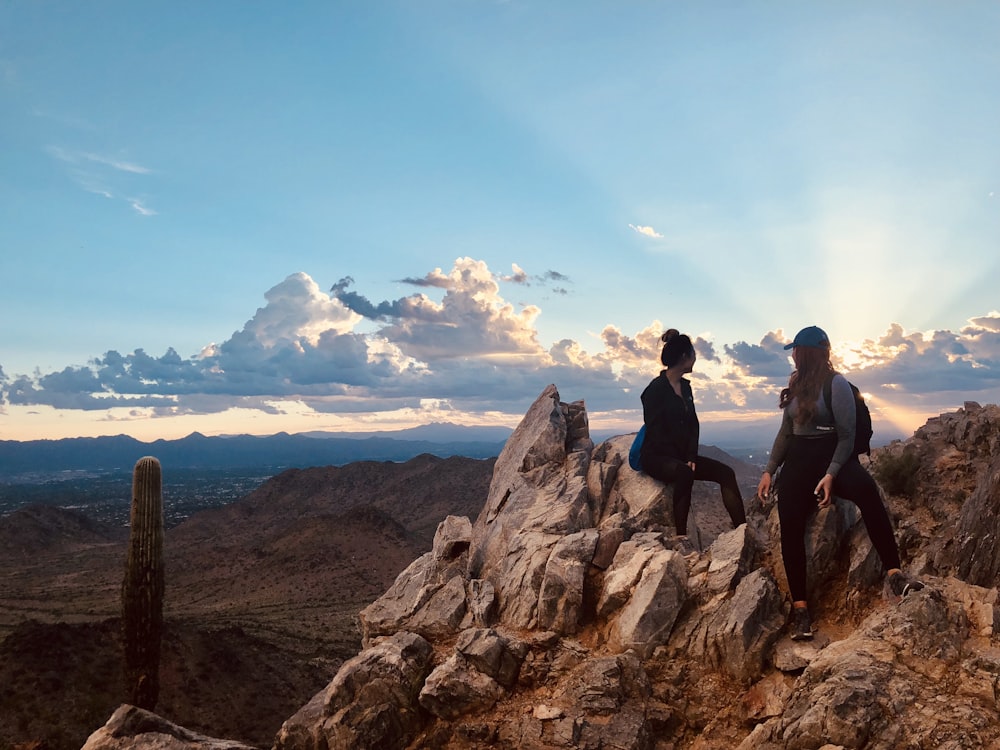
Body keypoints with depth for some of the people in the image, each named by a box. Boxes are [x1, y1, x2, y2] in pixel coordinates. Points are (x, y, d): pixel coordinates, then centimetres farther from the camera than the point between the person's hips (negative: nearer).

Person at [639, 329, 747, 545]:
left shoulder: (685, 386, 11)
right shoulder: (656, 389, -13)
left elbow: (693, 424, 9)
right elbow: (656, 432, -16)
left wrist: (691, 457, -5)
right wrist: (683, 460, -16)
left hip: (682, 456, 8)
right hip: (656, 456, -8)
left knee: (725, 472, -6)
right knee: (684, 473, -37)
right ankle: (681, 536, -33)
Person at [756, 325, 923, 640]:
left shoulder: (836, 384, -5)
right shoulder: (796, 385, 15)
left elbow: (847, 436, -10)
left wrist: (831, 475, -23)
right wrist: (769, 471, 11)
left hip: (832, 456, -5)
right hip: (798, 460, 5)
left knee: (866, 489, -37)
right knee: (790, 528, -15)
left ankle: (894, 574, -39)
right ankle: (800, 608, -14)